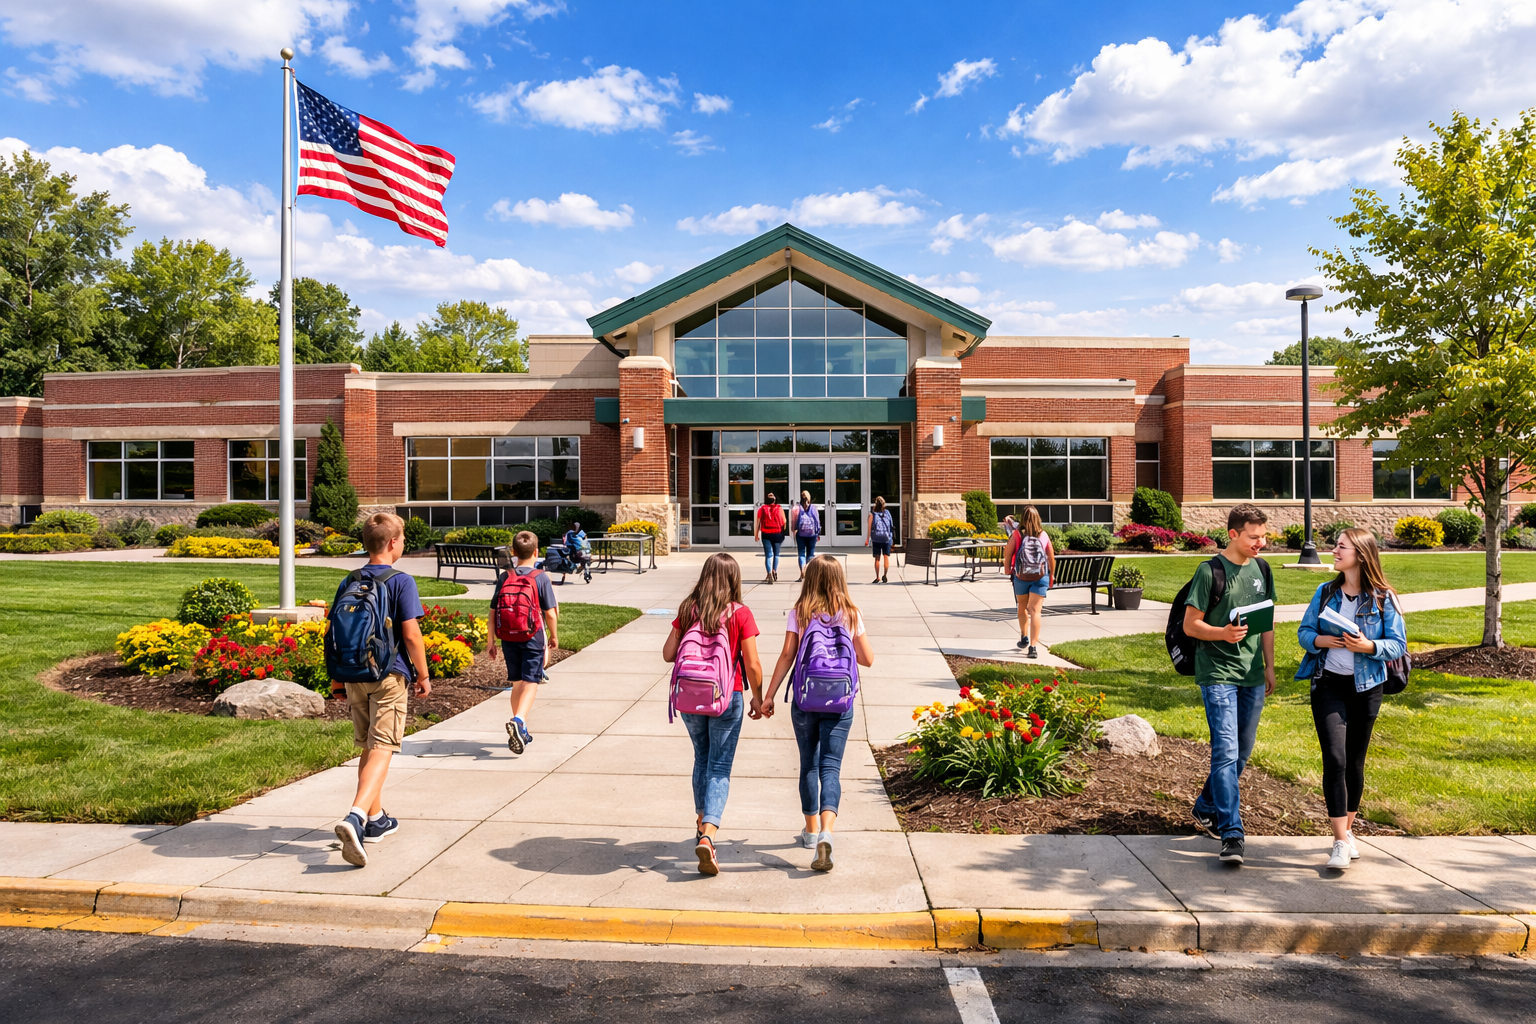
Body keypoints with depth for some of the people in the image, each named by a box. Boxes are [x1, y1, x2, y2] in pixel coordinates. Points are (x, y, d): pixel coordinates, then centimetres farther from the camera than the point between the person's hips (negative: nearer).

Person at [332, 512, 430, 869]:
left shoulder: (349, 583, 8)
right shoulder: (401, 581, -10)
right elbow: (411, 634, -13)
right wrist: (423, 675, -3)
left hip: (354, 675, 6)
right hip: (388, 674, -6)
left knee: (368, 747, 18)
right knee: (382, 749, -7)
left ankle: (375, 819, 28)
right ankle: (355, 816, -26)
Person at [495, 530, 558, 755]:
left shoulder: (504, 577, 3)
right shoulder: (541, 577, -6)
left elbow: (493, 612, 3)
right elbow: (550, 613, -8)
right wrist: (554, 636, 8)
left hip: (509, 639, 4)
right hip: (533, 637, -4)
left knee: (517, 683, 16)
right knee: (530, 683, -4)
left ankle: (522, 732, 25)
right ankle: (518, 720, -29)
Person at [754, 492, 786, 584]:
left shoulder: (762, 508, 0)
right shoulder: (779, 508, 1)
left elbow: (758, 522, -1)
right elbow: (783, 522, 1)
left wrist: (756, 534, 5)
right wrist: (782, 534, 12)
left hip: (766, 534, -1)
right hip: (777, 534, 1)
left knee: (768, 555, 0)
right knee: (776, 554, 16)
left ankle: (770, 574, -12)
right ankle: (775, 573, 19)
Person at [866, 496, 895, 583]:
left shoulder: (872, 514, -1)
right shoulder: (887, 513, 4)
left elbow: (869, 527, -4)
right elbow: (891, 526, 5)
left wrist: (867, 539, -2)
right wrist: (892, 538, 12)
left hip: (876, 538, 0)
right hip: (887, 538, 1)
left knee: (877, 558, 6)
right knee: (886, 556, 4)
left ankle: (878, 577, 7)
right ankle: (885, 574, -10)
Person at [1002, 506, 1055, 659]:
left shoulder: (1016, 534, -7)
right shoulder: (1044, 535, 0)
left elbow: (1007, 554, -9)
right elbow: (1052, 558, 6)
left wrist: (1008, 570, 9)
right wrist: (1051, 576, 20)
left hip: (1020, 577, 0)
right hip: (1041, 577, 0)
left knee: (1022, 607, 21)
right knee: (1035, 611, -5)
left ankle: (1024, 638, 39)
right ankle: (1033, 647, -15)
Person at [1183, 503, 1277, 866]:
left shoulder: (1262, 569, 9)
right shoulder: (1210, 571, -9)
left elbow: (1268, 621, 18)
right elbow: (1190, 625, -7)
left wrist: (1269, 666, 15)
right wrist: (1223, 634, -25)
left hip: (1252, 676, 7)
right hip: (1218, 675, -6)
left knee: (1242, 752, 13)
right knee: (1226, 751, -12)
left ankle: (1206, 810, 31)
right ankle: (1231, 833, -11)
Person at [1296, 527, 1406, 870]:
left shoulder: (1383, 598, -2)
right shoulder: (1325, 593, 4)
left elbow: (1398, 644, -2)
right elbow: (1304, 631, 7)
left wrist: (1368, 646, -21)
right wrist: (1321, 640, -14)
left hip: (1366, 687, 0)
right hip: (1328, 684, 0)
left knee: (1355, 761, 11)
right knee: (1335, 759, -11)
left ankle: (1347, 830, 30)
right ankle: (1340, 841, -8)